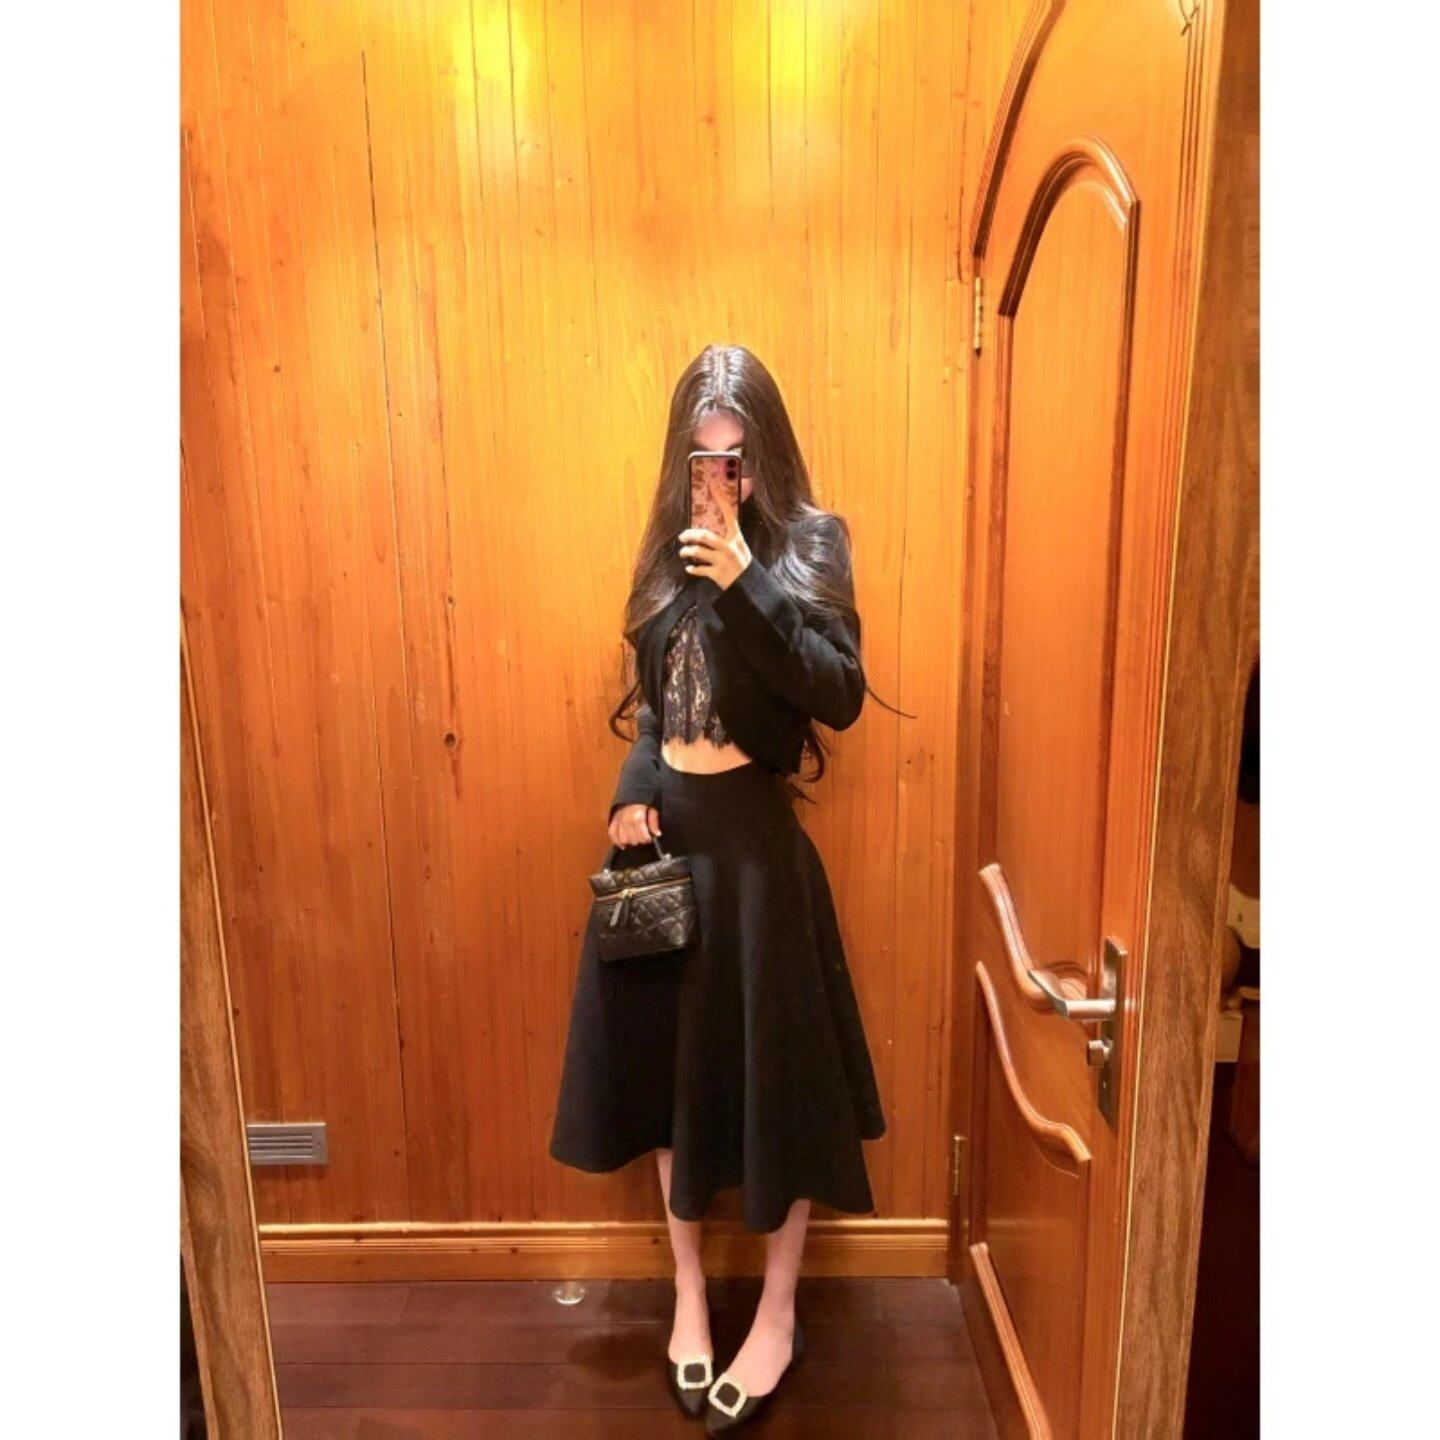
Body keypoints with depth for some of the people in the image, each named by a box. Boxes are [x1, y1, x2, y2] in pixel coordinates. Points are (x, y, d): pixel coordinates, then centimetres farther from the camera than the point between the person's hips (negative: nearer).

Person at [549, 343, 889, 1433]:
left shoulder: (807, 541, -5)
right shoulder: (671, 547, 10)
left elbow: (841, 695, -17)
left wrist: (747, 585, -24)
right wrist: (632, 791, -2)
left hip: (753, 837, -5)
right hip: (664, 828, 5)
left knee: (772, 1065, 7)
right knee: (668, 1060, 15)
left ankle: (778, 1315, 31)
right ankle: (690, 1291, 38)